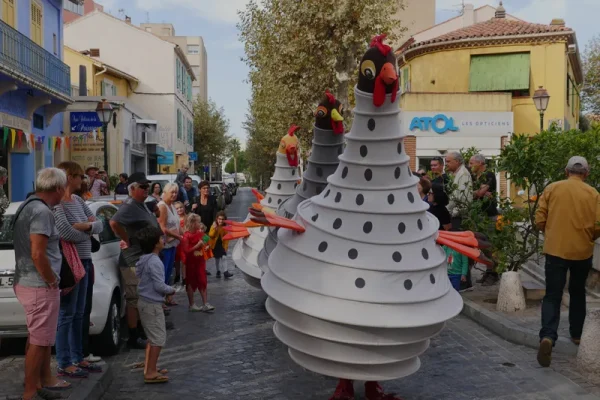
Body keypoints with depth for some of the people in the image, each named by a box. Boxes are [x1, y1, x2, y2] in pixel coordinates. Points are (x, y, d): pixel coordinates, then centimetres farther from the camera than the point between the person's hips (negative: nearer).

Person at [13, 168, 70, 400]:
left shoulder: (29, 205, 11)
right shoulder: (42, 211, -21)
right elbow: (37, 254, -26)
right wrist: (52, 281, -15)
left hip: (28, 282, 10)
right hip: (39, 286, -10)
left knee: (43, 336, 22)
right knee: (39, 340, -1)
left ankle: (45, 379, 36)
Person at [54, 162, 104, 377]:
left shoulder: (78, 200, 11)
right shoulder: (57, 203, -15)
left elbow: (99, 225, 9)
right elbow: (66, 233, -26)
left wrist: (85, 226, -13)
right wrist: (88, 231, -7)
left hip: (84, 261, 9)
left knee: (79, 314, 15)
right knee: (66, 314, -1)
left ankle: (78, 358, 25)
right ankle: (64, 364, 8)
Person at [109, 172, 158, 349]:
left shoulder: (142, 205, 13)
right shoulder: (129, 206, -18)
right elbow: (114, 222, -34)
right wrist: (127, 240, -24)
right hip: (134, 261, -10)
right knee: (134, 300, -3)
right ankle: (133, 338, 4)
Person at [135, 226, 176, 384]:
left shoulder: (143, 260, 8)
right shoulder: (155, 262, -22)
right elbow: (159, 285, -24)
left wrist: (165, 290, 14)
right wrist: (171, 290, -4)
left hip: (144, 301, 10)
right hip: (152, 304, -10)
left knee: (152, 337, 19)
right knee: (159, 338, -4)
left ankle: (149, 368, 25)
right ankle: (151, 372, -2)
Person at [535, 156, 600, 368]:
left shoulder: (551, 188, -3)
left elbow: (539, 220, -3)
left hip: (555, 249, -1)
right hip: (582, 251, 1)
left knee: (552, 296, -1)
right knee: (577, 293, 22)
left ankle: (547, 337, -20)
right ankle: (577, 334, 31)